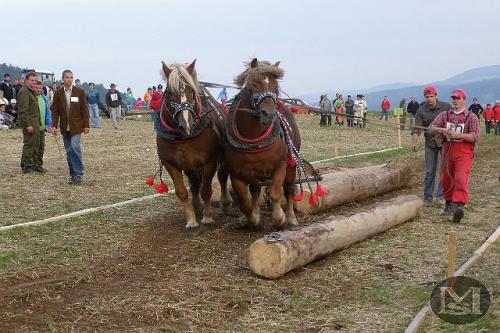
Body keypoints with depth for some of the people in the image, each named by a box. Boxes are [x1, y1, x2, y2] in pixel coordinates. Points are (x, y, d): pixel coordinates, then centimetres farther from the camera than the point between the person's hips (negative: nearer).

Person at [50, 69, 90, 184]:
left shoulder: (79, 92, -1)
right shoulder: (58, 93, 4)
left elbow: (84, 109, 0)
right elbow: (54, 110, 6)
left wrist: (86, 125, -3)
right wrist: (54, 125, -2)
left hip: (76, 126, -3)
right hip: (65, 127, 3)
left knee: (74, 147, -18)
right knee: (69, 151, 6)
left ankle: (78, 174, -9)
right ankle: (74, 175, 15)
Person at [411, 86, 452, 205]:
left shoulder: (446, 107, -5)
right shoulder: (421, 111, -4)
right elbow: (417, 128, -9)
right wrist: (414, 142, -24)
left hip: (445, 142, -1)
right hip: (430, 143, 1)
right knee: (429, 171, 5)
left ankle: (441, 195, 7)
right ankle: (427, 198, 13)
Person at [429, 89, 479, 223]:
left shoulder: (471, 116, 0)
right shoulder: (445, 115, 10)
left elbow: (475, 137, -9)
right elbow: (431, 128, 0)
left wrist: (458, 134, -21)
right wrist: (442, 129, -21)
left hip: (463, 153, -4)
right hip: (447, 151, 5)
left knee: (461, 179, -21)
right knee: (446, 180, 14)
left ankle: (458, 206, -31)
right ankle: (449, 203, 34)